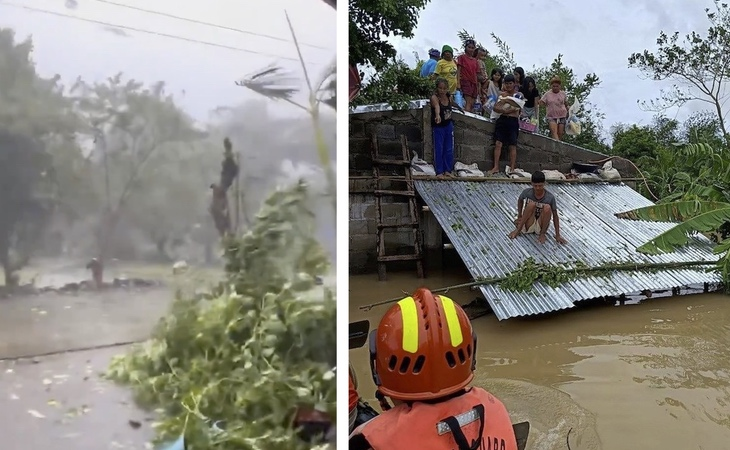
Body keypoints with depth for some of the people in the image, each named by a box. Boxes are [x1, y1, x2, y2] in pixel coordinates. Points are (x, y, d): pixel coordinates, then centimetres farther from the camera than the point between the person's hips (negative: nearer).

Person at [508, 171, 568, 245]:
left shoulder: (550, 197, -15)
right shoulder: (527, 192, -11)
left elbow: (555, 216, -9)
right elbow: (520, 200, 11)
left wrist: (557, 235, -12)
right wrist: (519, 216, 3)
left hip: (541, 226, 0)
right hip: (528, 226, 0)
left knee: (547, 207, -28)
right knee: (532, 204, -26)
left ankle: (542, 233, -12)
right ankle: (518, 229, -18)